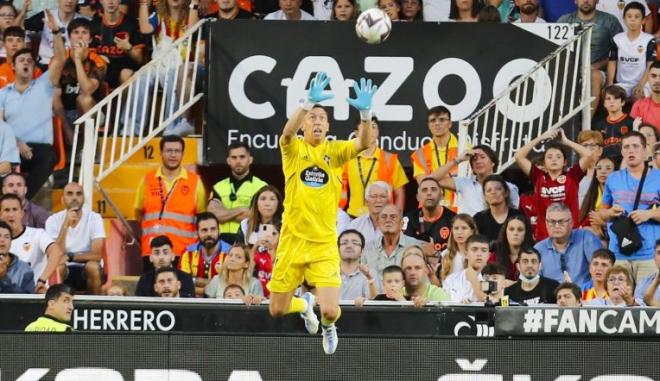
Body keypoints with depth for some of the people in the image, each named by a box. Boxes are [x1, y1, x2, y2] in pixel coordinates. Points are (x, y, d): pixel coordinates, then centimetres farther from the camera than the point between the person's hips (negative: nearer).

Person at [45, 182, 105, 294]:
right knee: (57, 267, -32)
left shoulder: (94, 218, -9)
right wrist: (65, 225, -28)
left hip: (86, 272, 0)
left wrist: (69, 257, -23)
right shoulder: (53, 220, -8)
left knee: (93, 267, -32)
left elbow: (97, 255, -17)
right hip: (65, 271, 0)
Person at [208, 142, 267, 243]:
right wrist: (241, 210, -7)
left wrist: (224, 213, -6)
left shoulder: (261, 187, 1)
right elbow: (212, 214, 0)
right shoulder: (219, 187, 14)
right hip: (223, 241, 4)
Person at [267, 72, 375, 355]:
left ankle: (328, 326, 26)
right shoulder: (294, 149, -1)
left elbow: (363, 143, -16)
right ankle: (304, 305, 44)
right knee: (277, 310, 7)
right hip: (292, 241, 0)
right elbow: (287, 132, -25)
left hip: (324, 244, 0)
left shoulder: (334, 150, 2)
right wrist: (309, 102, -38)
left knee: (330, 310, -13)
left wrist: (365, 113, -33)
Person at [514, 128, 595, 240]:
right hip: (543, 236, 1)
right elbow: (518, 156, 1)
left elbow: (588, 155, -8)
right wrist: (540, 138, 3)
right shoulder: (538, 177, 5)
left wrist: (566, 141, 0)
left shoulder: (572, 176, 2)